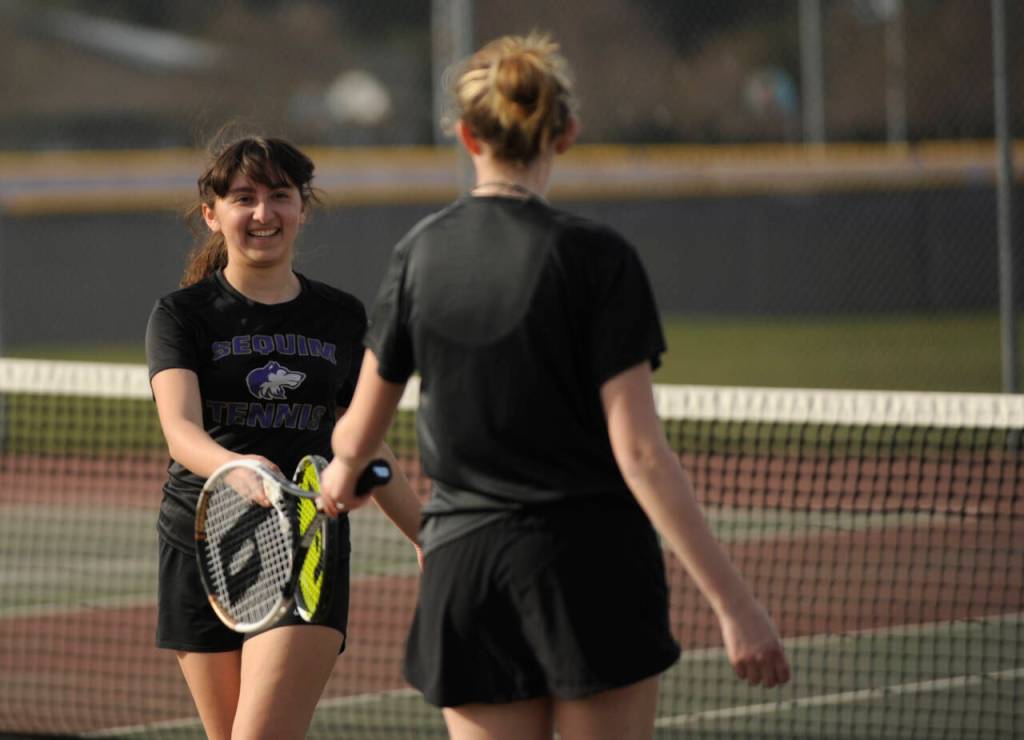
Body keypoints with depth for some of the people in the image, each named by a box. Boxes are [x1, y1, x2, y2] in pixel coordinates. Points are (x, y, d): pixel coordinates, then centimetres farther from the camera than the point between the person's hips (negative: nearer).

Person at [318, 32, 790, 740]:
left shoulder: (420, 252, 3)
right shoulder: (596, 257, -9)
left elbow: (359, 432, 14)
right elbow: (639, 451, -15)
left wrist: (343, 471, 39)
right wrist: (735, 603, -14)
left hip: (465, 572, 3)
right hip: (594, 569, -3)